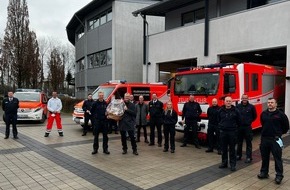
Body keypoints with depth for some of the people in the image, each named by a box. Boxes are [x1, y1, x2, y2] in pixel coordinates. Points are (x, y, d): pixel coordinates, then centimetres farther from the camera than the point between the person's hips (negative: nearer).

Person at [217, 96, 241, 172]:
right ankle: (224, 163, 22)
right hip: (223, 131, 3)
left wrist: (234, 127, 9)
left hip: (232, 132, -3)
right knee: (224, 148, 11)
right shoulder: (221, 110, 2)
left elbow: (239, 121, 4)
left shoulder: (235, 110, -5)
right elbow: (218, 120, 16)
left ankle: (233, 164, 11)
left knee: (232, 149, 3)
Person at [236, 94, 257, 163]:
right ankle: (238, 155, 25)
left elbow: (255, 116, 9)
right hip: (239, 127, 2)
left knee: (248, 142, 2)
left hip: (248, 127, -2)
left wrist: (250, 121, 5)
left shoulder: (251, 107, -3)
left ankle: (249, 157, 10)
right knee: (239, 142, 13)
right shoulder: (238, 106, 1)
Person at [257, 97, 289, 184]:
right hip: (264, 139, 4)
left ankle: (279, 175, 14)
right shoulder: (263, 114, 4)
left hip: (275, 140, -4)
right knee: (264, 157, 14)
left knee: (277, 158, 2)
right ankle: (264, 172, 27)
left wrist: (279, 133, 10)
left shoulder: (280, 114, -8)